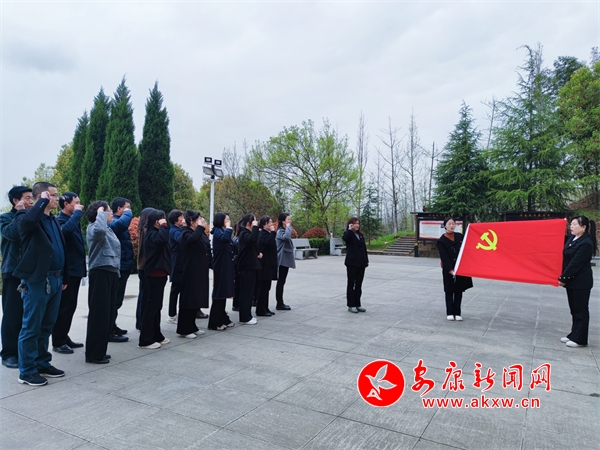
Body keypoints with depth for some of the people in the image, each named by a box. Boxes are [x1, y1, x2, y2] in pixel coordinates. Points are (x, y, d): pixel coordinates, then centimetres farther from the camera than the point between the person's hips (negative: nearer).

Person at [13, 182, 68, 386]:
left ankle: (42, 363, 28)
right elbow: (28, 220, -36)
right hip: (37, 281, -7)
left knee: (47, 326, 16)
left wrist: (63, 277, 18)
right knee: (31, 327, 2)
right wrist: (43, 200, -20)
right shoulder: (27, 218, -8)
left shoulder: (54, 220, 16)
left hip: (54, 280, 8)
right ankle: (27, 371, 13)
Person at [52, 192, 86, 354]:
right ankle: (57, 342, 9)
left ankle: (64, 337, 26)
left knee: (71, 305, 15)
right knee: (64, 305, -1)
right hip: (67, 270, -9)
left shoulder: (73, 220, 15)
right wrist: (77, 213, -24)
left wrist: (83, 265, 16)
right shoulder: (60, 220, -12)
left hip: (75, 269, 9)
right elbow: (66, 229, -38)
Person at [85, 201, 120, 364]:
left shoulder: (108, 228, 17)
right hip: (101, 273, -9)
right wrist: (101, 214, -19)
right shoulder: (93, 227, -9)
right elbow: (99, 230, -36)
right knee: (99, 314, -3)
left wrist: (117, 272, 20)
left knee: (109, 313, 13)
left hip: (111, 273, 9)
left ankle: (100, 351, 24)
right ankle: (93, 354, 7)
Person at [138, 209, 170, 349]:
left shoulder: (155, 233, 17)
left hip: (158, 273, 10)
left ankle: (156, 335, 23)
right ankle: (145, 340, 0)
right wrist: (163, 226, -23)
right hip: (154, 274, -10)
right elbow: (162, 240, -36)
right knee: (151, 306, -6)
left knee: (156, 306, 14)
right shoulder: (152, 234, -14)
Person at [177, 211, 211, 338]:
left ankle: (192, 327, 23)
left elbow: (206, 250, 17)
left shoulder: (201, 233, 13)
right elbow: (192, 239, -34)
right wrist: (200, 227, -24)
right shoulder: (186, 233, -10)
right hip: (190, 273, -8)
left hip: (200, 272, 8)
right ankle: (184, 329, 6)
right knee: (188, 299, -3)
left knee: (196, 299, 13)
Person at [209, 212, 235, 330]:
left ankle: (222, 319, 21)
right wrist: (228, 228, -20)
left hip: (226, 267, 9)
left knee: (223, 293, 13)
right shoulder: (217, 231, -11)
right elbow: (225, 239, -35)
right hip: (220, 267, -9)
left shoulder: (223, 231, 16)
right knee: (219, 294, -5)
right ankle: (214, 323, 1)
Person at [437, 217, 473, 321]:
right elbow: (444, 258, -12)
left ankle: (457, 313, 16)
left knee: (459, 291, 8)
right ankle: (450, 313, 14)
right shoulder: (441, 241, -8)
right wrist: (451, 270, -20)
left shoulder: (460, 236, 5)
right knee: (449, 291, 5)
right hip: (448, 270, -4)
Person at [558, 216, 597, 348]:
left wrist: (563, 278, -15)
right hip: (572, 280, 8)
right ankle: (574, 334, 26)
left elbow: (575, 263, -20)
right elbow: (567, 260, 18)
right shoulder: (572, 238, 6)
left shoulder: (586, 243, -19)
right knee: (574, 309, 15)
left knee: (580, 310, 2)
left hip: (581, 282, -8)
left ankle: (579, 339, 10)